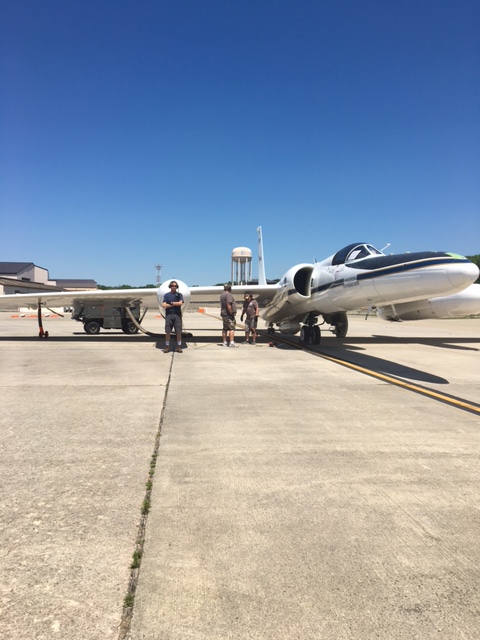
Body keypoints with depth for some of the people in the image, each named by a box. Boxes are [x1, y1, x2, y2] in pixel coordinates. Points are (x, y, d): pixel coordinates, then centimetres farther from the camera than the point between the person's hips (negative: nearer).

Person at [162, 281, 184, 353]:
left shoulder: (179, 294, 8)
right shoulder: (166, 295, 9)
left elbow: (180, 303, -9)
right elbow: (163, 305, -3)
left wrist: (171, 303, -4)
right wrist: (175, 304, -6)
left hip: (177, 315, 0)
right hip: (169, 315, 0)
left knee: (178, 332, 0)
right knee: (167, 332, 1)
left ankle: (179, 347, 7)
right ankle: (167, 347, 8)